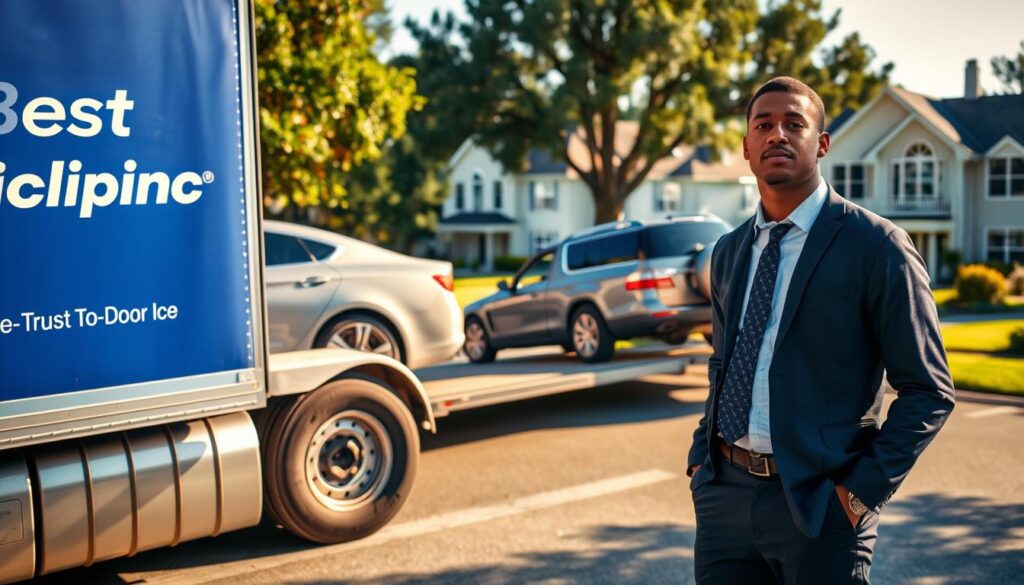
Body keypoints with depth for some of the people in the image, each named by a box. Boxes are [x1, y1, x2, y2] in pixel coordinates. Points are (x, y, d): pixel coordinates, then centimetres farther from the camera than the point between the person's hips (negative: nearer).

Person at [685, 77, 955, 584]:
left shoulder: (876, 247, -7)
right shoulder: (728, 252, 10)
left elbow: (928, 391, -7)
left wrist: (865, 489, -13)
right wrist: (701, 454, 8)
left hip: (818, 502, -5)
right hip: (723, 492, 5)